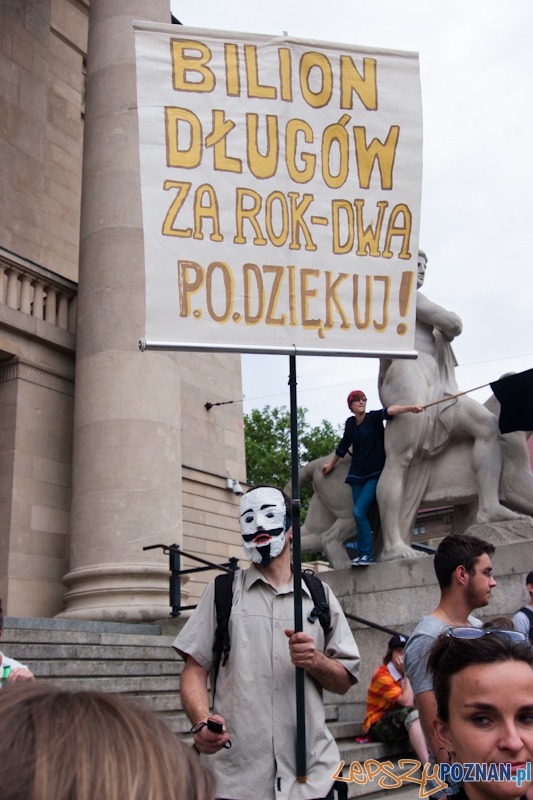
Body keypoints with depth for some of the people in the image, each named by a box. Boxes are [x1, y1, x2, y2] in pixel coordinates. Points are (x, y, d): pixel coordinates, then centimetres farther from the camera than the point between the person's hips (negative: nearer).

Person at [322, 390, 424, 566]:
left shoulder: (373, 418, -7)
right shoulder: (350, 423, 6)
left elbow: (390, 411, -28)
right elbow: (343, 446, 22)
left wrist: (410, 408, -45)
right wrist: (331, 465, 34)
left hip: (375, 473, -5)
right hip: (357, 475, 5)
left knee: (359, 511, -17)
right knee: (360, 515, 3)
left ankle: (368, 555, -11)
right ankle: (362, 555, 9)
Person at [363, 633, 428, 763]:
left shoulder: (405, 673, 9)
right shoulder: (382, 675, -14)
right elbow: (407, 702, -23)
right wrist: (407, 674, -15)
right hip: (378, 726, -8)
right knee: (412, 713, -32)